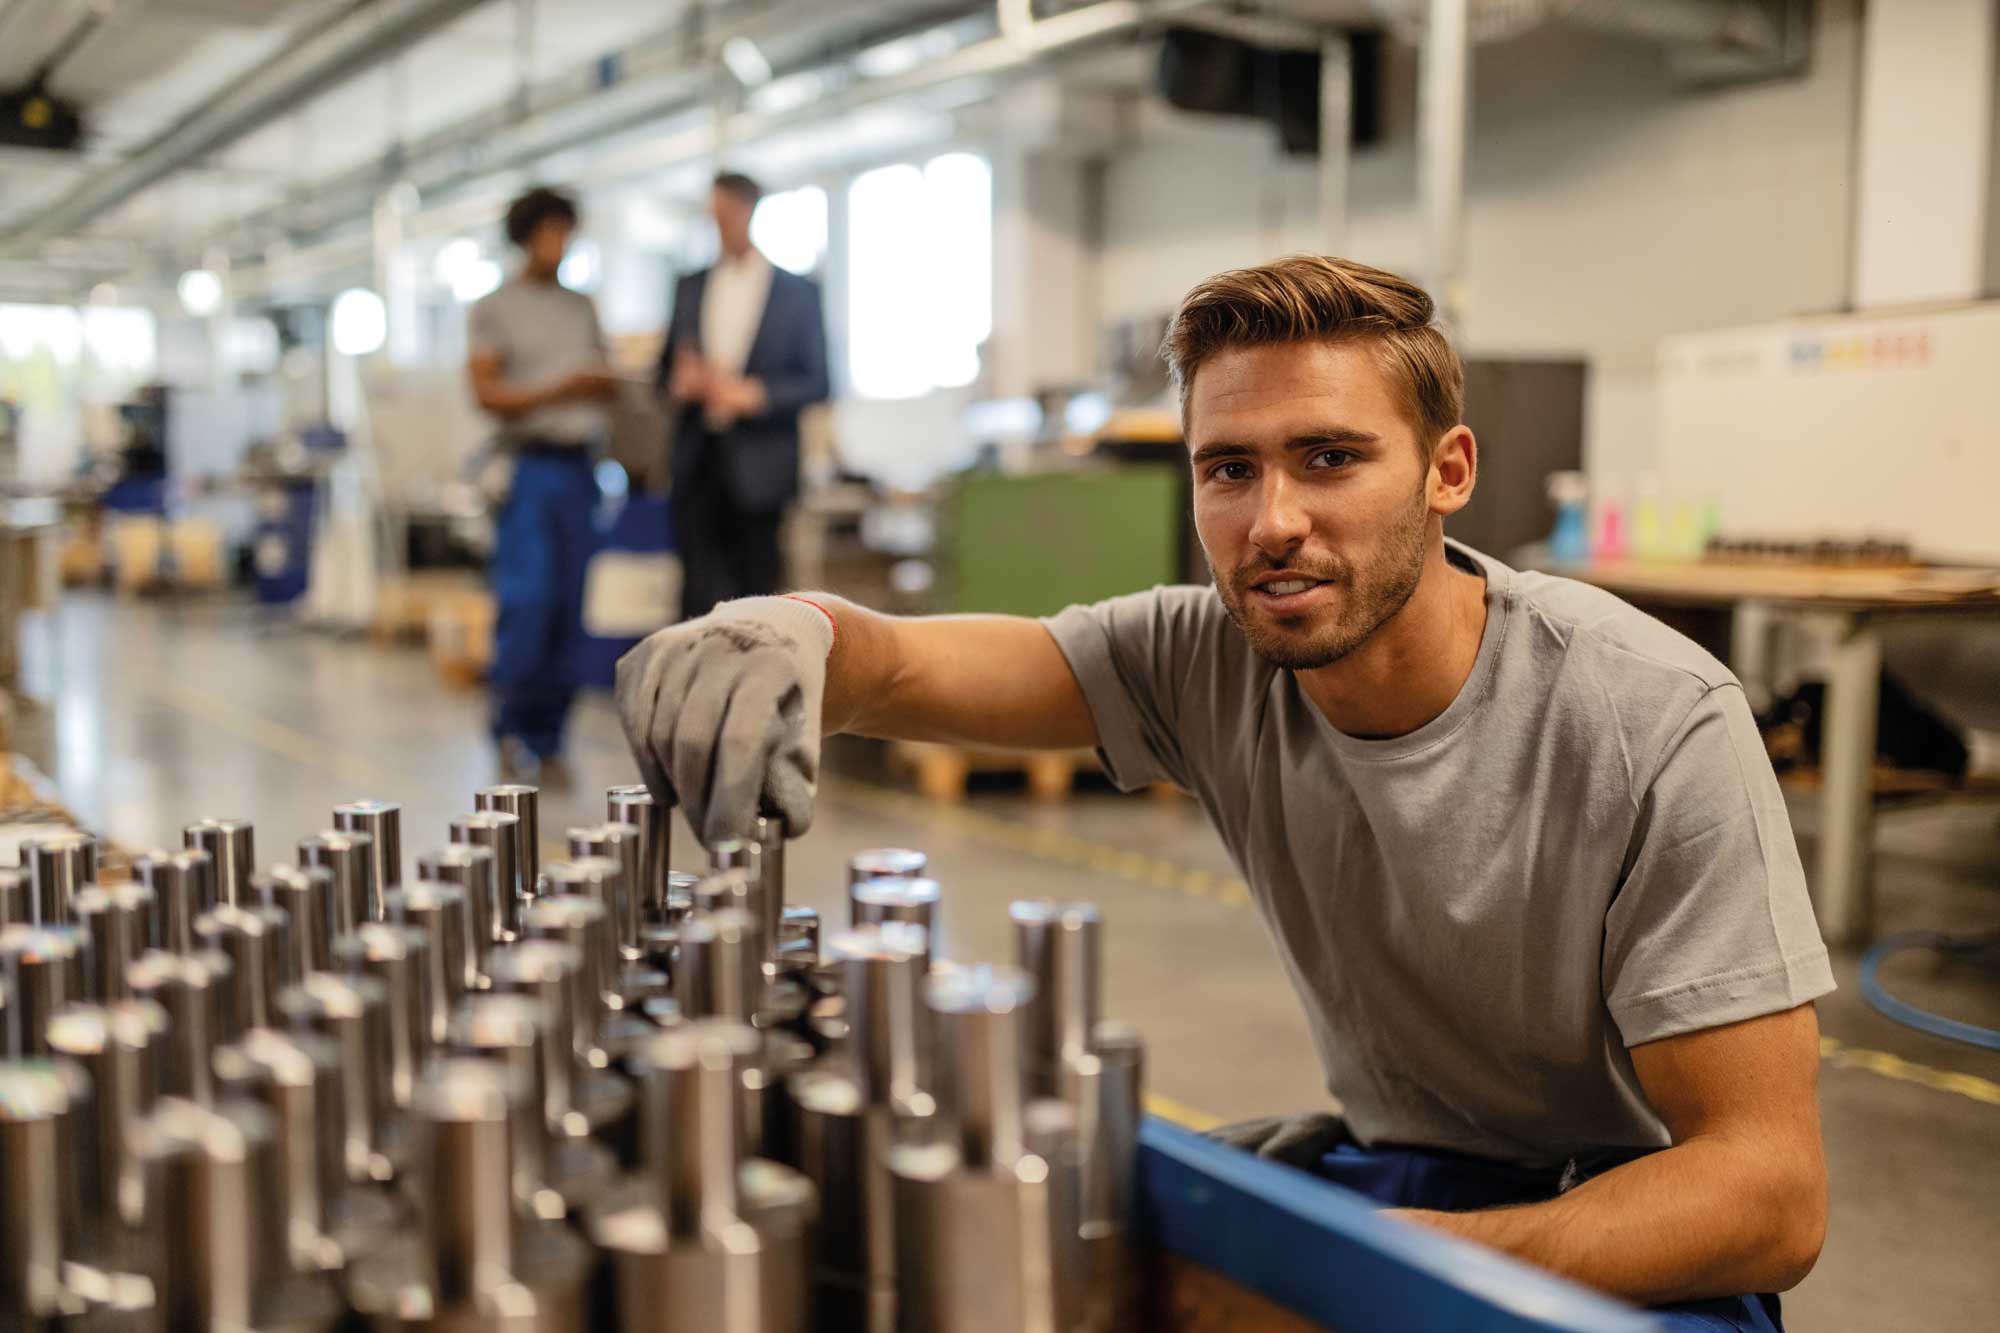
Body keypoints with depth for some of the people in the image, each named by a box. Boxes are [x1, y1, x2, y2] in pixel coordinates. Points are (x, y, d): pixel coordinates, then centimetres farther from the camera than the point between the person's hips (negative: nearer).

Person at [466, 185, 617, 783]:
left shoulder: (582, 307, 18)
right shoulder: (493, 308, 4)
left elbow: (605, 381, 17)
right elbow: (487, 393, -4)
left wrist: (602, 385, -7)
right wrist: (561, 389, -15)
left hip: (579, 466, 4)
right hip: (529, 464, -4)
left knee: (568, 611, 2)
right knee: (526, 601, -12)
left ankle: (546, 742, 9)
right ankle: (511, 731, 3)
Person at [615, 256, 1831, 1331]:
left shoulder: (1654, 728, -23)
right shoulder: (1213, 663, -11)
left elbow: (1772, 1199, -23)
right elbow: (892, 669, -20)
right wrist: (788, 632, -45)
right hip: (1385, 1166, 4)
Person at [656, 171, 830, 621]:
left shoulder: (797, 291, 4)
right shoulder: (690, 288, 14)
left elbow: (816, 381, 0)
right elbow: (666, 367, 19)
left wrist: (751, 393, -14)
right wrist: (679, 381, -6)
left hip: (758, 468, -2)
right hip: (697, 463, 2)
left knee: (755, 594, 2)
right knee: (699, 593, -4)